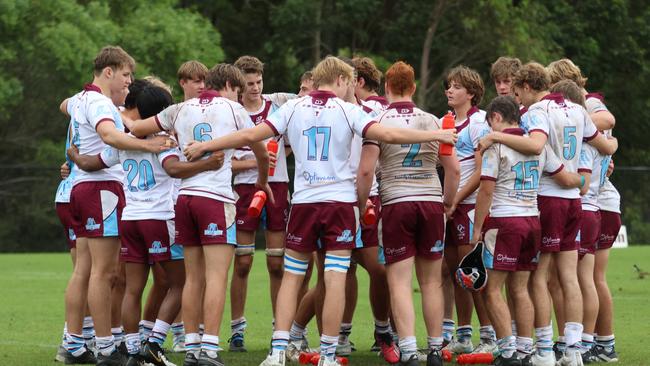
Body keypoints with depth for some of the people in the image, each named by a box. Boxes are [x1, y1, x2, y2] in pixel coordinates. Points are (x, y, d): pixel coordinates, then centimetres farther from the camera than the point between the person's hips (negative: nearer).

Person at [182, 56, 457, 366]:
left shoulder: (293, 108, 3)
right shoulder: (347, 111, -3)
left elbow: (250, 135, -2)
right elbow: (388, 135, -12)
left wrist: (204, 146, 8)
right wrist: (435, 135, -3)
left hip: (303, 202, 2)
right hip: (340, 202, -2)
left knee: (291, 278, 9)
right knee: (335, 280, -2)